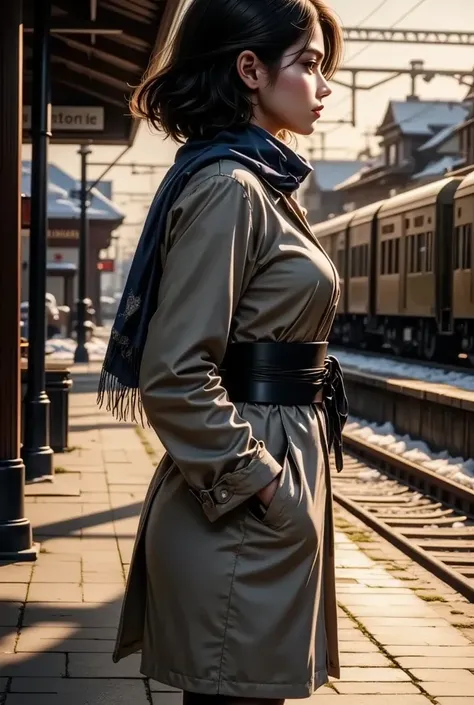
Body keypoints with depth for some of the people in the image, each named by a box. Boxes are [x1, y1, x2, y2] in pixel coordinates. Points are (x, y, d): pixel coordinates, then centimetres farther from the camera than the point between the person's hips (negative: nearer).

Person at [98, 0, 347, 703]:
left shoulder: (266, 185, 15)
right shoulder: (227, 189, -15)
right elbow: (175, 378, -22)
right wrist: (260, 484, -18)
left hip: (279, 487, 10)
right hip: (243, 514, -10)